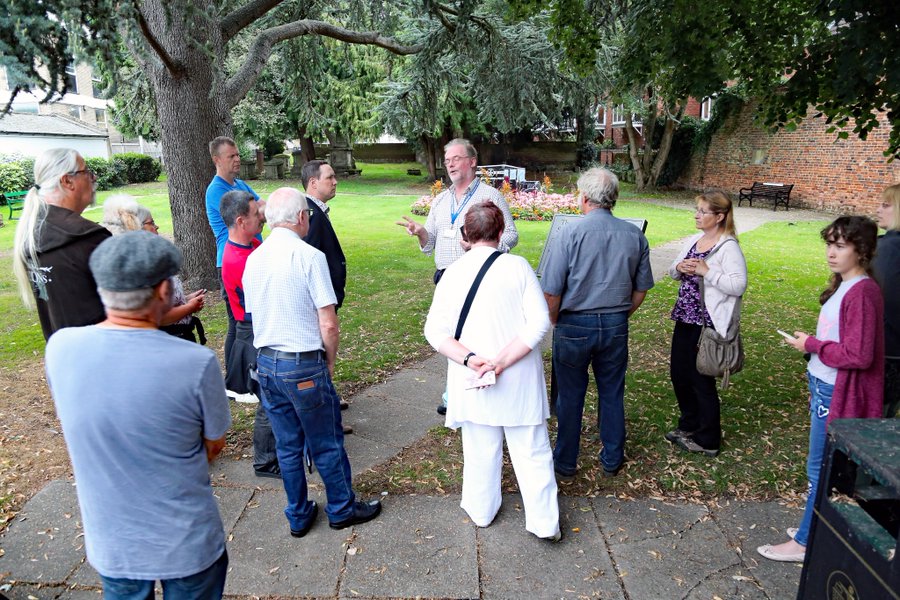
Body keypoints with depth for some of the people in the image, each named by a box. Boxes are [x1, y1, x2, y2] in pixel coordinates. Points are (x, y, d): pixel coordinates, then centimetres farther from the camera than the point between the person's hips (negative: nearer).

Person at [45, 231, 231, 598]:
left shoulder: (60, 347, -15)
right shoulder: (196, 362, -27)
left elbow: (75, 422, 5)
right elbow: (214, 447, -10)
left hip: (109, 544, 3)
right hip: (186, 546, -3)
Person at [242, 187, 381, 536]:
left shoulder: (254, 259, 5)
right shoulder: (309, 256, -15)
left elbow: (253, 315, 14)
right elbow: (329, 325, -16)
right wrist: (330, 361, -1)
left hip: (266, 363, 6)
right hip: (304, 364, -6)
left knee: (287, 446, 18)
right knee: (326, 445, 12)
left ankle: (298, 516, 32)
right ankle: (342, 510, 29)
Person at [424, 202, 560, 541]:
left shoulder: (452, 273, -5)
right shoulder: (518, 266, -9)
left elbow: (435, 331, -9)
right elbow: (539, 323, -14)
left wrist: (470, 359, -15)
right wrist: (502, 362, -16)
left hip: (473, 382, 1)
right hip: (519, 380, -1)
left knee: (480, 450, 18)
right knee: (532, 451, 12)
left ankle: (481, 512, 38)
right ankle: (545, 522, 24)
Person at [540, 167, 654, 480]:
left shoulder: (572, 232, -15)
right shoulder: (634, 235, 0)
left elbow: (552, 290, -15)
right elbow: (641, 289, 7)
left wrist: (555, 322, 3)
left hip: (575, 325, -3)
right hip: (616, 326, 4)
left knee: (570, 395, 11)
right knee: (612, 393, 18)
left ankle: (565, 463, 26)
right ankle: (612, 460, 33)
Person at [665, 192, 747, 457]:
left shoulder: (728, 247, -14)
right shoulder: (693, 240, 9)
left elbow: (738, 285, -23)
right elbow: (673, 272, 15)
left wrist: (705, 271, -24)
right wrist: (679, 268, -7)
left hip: (707, 324, -8)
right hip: (685, 318, 8)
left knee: (702, 381, 5)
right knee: (678, 374, 16)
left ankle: (707, 440, 23)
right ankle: (689, 424, 38)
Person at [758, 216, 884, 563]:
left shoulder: (862, 292, -21)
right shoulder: (844, 285, 8)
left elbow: (858, 355, -24)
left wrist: (811, 345, -14)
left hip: (837, 394, -9)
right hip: (825, 387, 9)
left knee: (820, 469, 3)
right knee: (824, 467, 19)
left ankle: (804, 542, 16)